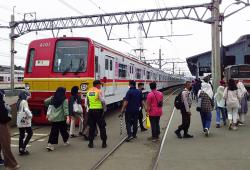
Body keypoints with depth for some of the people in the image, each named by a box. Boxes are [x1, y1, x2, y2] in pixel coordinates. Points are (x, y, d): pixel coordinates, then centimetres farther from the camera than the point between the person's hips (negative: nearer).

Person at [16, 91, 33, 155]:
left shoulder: (18, 102, 15)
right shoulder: (24, 101, -10)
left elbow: (19, 111, 16)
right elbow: (26, 110, -23)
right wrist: (30, 115, -9)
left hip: (19, 121, 8)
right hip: (25, 120, -8)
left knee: (21, 135, 9)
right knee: (30, 133, 1)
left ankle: (21, 150, 12)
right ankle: (23, 147, -4)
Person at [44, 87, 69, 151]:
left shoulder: (53, 98, 5)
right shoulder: (64, 99, -10)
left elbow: (45, 102, 13)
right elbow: (65, 108, -19)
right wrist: (66, 115, -25)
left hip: (54, 118, 4)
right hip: (61, 118, -4)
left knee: (53, 131, 6)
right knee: (63, 130, 14)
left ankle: (50, 144, -2)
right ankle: (66, 141, 32)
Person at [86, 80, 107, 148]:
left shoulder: (89, 92, 10)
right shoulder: (99, 91, -9)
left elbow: (87, 102, 15)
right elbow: (103, 101, -13)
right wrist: (104, 109, -2)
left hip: (91, 110, 5)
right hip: (98, 110, -5)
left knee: (92, 127, 12)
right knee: (102, 127, 4)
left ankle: (91, 143, 16)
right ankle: (104, 143, 8)